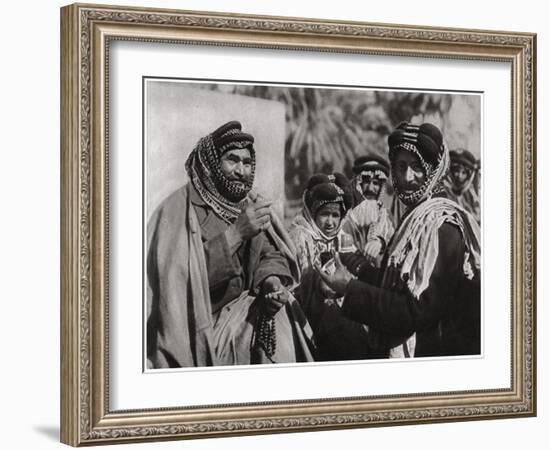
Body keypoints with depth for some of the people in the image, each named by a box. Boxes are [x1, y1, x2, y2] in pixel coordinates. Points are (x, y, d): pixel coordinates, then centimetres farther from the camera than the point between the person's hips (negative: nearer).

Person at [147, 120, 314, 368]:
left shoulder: (252, 205, 11)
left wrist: (272, 280, -17)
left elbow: (271, 254, 7)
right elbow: (183, 273, -21)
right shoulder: (181, 209, -11)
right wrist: (236, 233, -28)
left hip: (244, 310, 6)